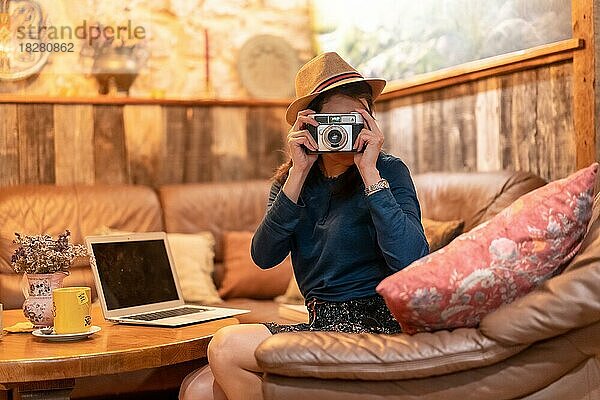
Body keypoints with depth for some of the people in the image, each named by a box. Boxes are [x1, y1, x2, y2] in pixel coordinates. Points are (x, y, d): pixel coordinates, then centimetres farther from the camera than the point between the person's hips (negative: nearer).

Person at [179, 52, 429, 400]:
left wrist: (370, 173, -21)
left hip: (372, 327, -5)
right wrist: (299, 173, -13)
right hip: (322, 325, 6)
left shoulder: (389, 171, -6)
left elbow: (411, 262, -23)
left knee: (227, 346, -18)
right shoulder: (291, 180, 9)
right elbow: (264, 257, -7)